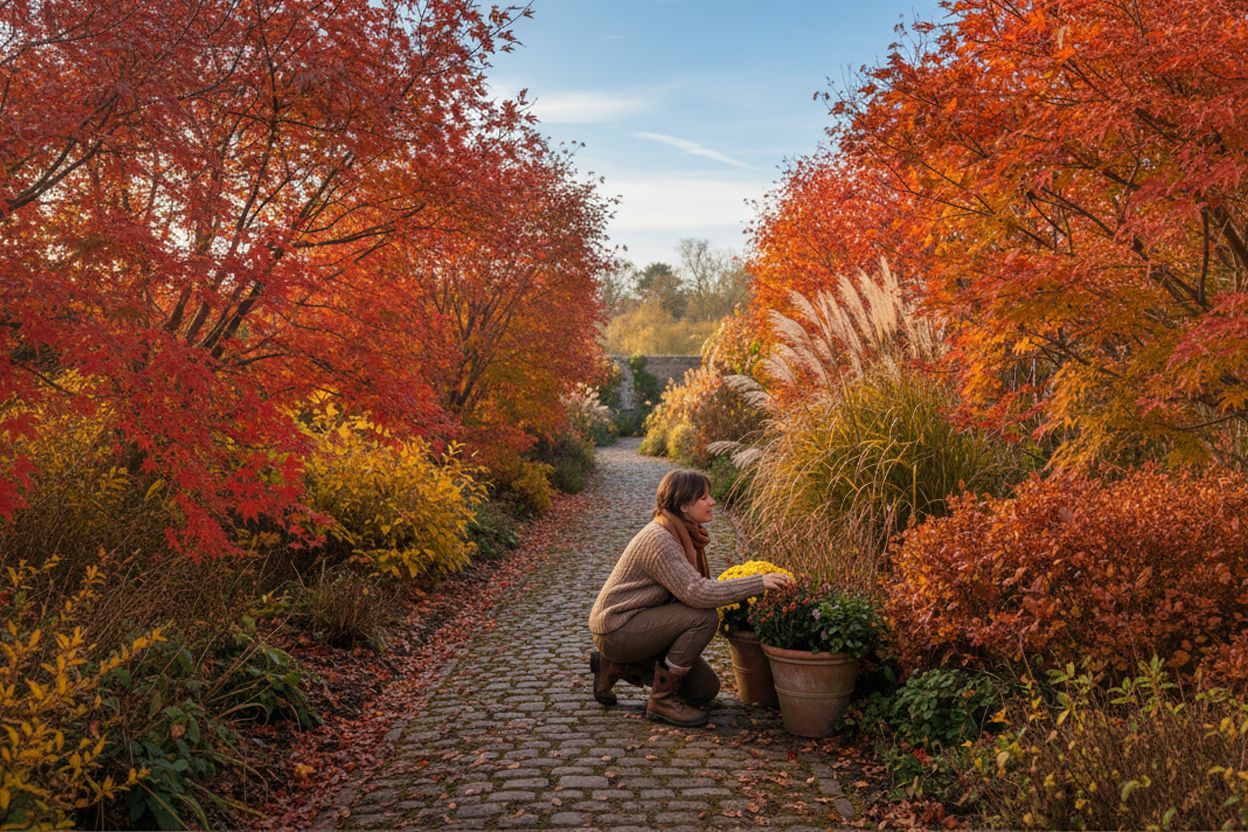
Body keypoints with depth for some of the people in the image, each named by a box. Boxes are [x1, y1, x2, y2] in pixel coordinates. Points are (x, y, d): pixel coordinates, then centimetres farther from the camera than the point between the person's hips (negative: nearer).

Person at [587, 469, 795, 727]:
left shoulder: (683, 534, 6)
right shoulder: (658, 539, -25)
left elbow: (689, 588, 10)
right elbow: (697, 593, -32)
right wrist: (758, 583, -31)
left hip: (639, 624, 10)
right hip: (616, 629, -10)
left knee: (706, 689, 8)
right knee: (704, 617, -25)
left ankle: (617, 667, 16)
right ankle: (662, 700, -11)